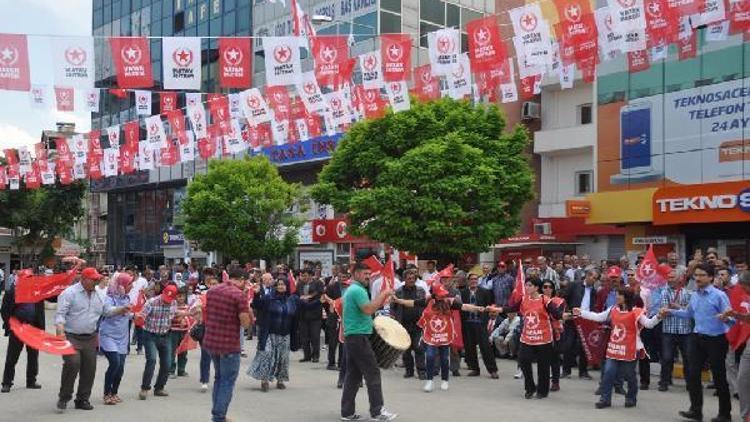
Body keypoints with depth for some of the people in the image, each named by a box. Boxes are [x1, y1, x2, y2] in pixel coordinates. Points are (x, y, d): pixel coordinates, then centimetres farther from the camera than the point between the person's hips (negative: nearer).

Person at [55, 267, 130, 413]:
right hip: (71, 337, -6)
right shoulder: (70, 293, -7)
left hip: (90, 339, 7)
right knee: (72, 364, -20)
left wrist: (122, 309, 4)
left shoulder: (97, 296, 13)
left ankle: (82, 399, 20)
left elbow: (108, 310, 21)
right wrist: (60, 332, -27)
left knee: (89, 369, 6)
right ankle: (64, 398, -3)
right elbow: (60, 314, -13)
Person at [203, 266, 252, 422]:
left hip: (210, 341, 7)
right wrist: (248, 310, 2)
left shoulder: (211, 291, 6)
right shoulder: (239, 295, -15)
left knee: (219, 378, 22)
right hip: (229, 345, -7)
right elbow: (245, 323, -16)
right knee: (227, 382, 4)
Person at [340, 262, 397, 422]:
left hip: (351, 337, 10)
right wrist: (383, 294, -19)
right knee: (373, 374, -6)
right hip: (359, 337, -10)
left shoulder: (350, 289, 18)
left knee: (353, 375, 10)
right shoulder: (358, 290, -14)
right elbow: (368, 309, -25)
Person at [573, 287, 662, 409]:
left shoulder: (636, 312, -10)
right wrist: (581, 313, 10)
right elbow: (598, 317, 12)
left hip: (630, 350, -4)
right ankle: (605, 398, 5)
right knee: (608, 373, -1)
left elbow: (649, 323, -17)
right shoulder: (613, 310, 6)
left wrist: (658, 317, -36)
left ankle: (631, 398, 28)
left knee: (629, 375, 8)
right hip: (614, 348, 4)